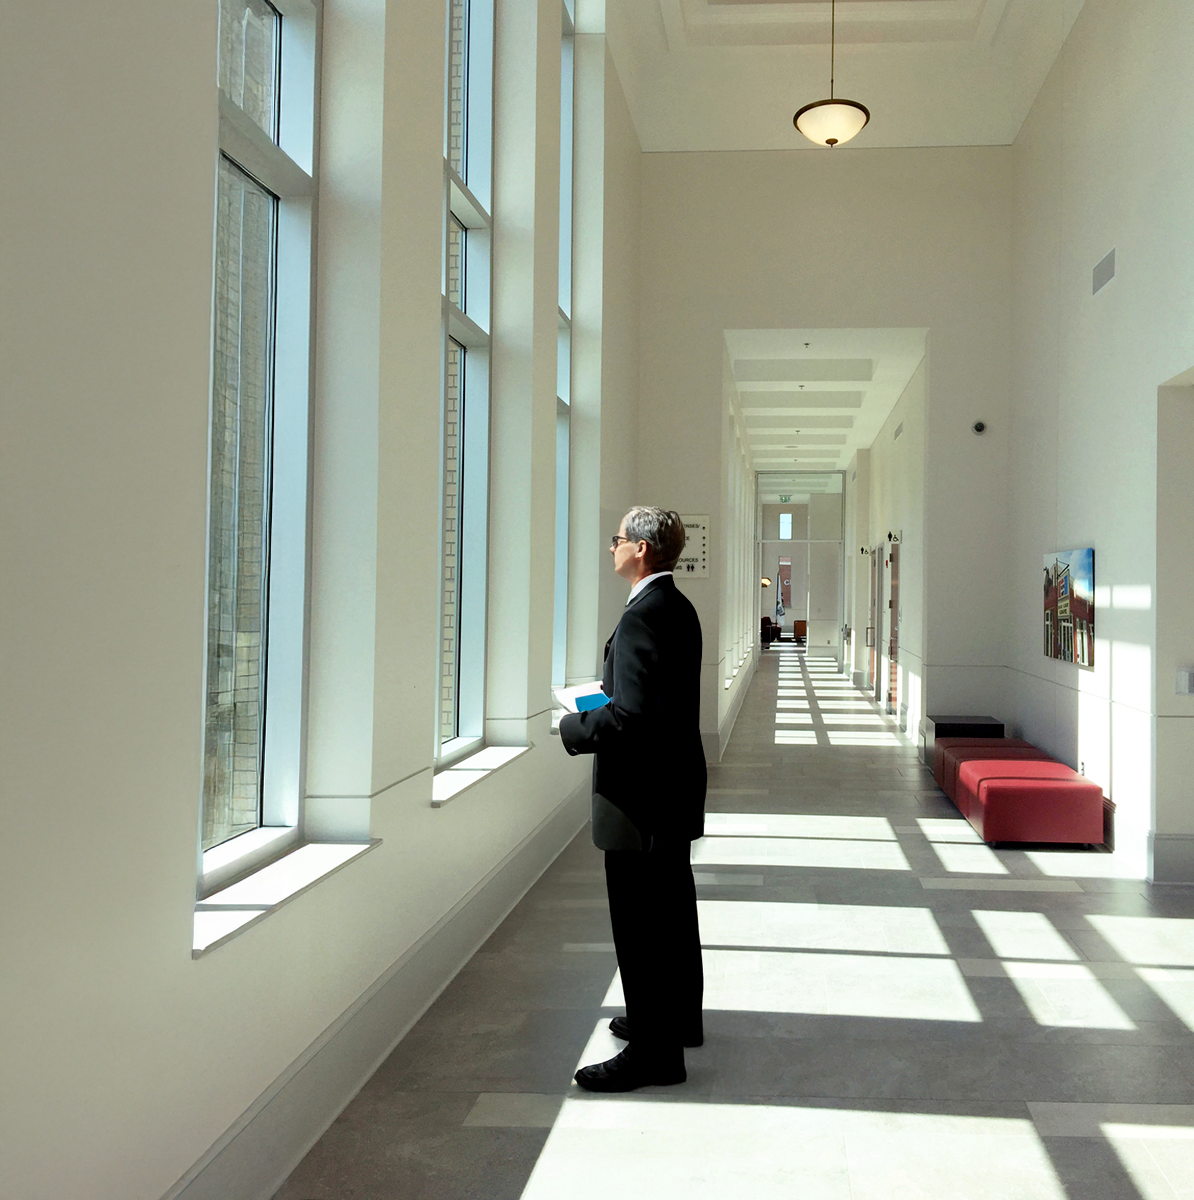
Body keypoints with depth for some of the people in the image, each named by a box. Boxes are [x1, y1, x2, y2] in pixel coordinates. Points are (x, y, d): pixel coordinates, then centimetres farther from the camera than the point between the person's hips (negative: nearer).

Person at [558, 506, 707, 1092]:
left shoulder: (643, 616, -22)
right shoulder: (678, 607, 9)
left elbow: (630, 716, -28)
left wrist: (572, 728, -14)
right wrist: (609, 689, 12)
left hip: (642, 797, -11)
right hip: (675, 786, 11)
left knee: (642, 924, -1)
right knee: (672, 910, 22)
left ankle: (654, 1052, 9)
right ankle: (678, 1018, 37)